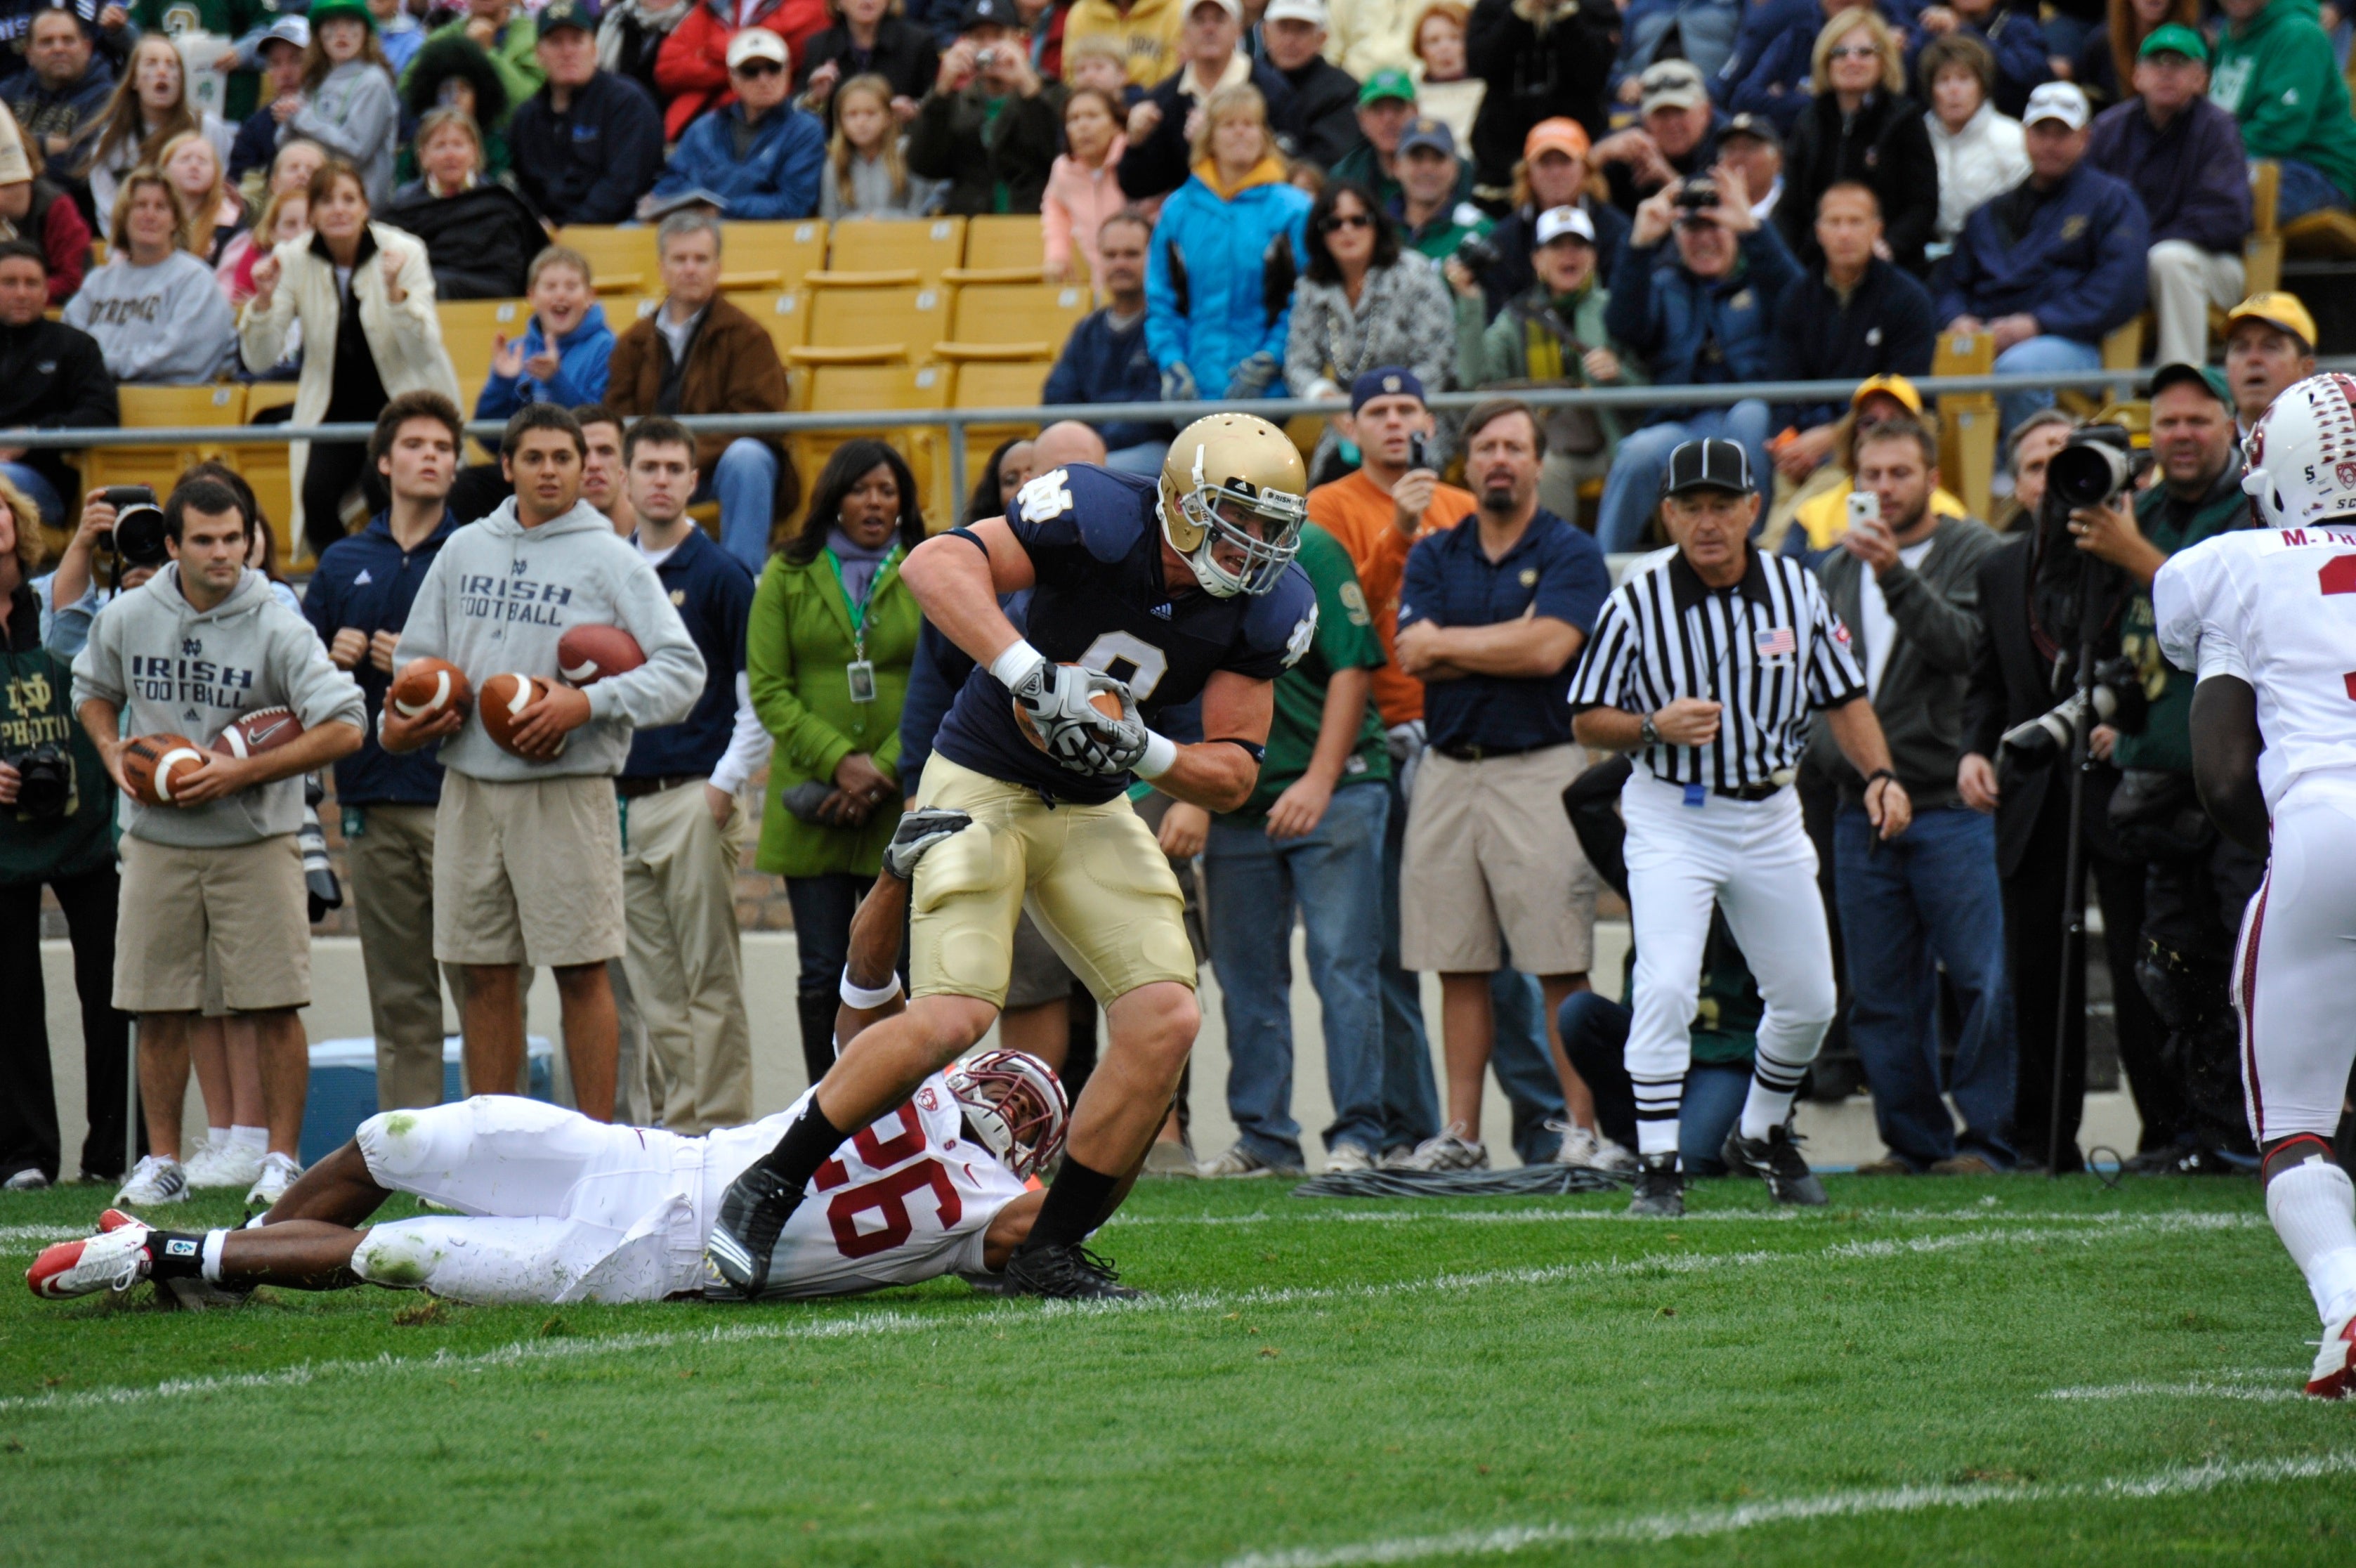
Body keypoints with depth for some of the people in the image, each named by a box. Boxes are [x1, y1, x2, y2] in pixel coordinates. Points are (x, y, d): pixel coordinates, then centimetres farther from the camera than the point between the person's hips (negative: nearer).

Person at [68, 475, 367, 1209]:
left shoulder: (277, 629, -11)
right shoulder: (127, 618, 1)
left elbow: (343, 729, -16)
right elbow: (93, 692, 21)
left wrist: (241, 772, -19)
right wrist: (113, 754, 1)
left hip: (255, 842, -3)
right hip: (157, 842, 3)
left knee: (273, 1005, -5)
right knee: (158, 1009, 5)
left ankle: (282, 1159, 4)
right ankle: (161, 1161, 14)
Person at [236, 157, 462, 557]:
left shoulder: (404, 253, -12)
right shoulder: (292, 261, -5)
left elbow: (424, 354, -22)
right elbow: (259, 360, -8)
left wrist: (395, 291, -36)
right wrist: (264, 299, -25)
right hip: (335, 410, 3)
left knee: (381, 485, -30)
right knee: (317, 492, -24)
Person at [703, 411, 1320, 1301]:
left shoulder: (1263, 608, -6)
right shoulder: (1102, 520, -21)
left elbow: (1234, 776, -3)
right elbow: (936, 565, -33)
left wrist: (1146, 754, -23)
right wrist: (1030, 674, -42)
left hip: (1092, 810, 6)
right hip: (983, 785, -6)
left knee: (1165, 1021, -8)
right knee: (955, 1015, -21)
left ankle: (1050, 1250, 5)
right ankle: (770, 1186, -5)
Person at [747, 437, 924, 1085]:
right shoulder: (788, 575, 7)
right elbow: (768, 688, 1)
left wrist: (885, 771, -10)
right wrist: (839, 760, -11)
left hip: (903, 807, 0)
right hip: (811, 801, 0)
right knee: (822, 974, 1)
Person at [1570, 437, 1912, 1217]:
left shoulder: (1796, 590, -1)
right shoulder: (1637, 604, -10)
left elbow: (1844, 696, 6)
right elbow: (1588, 721, -5)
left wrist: (1879, 773, -10)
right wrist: (1655, 727, -24)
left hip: (1770, 814, 4)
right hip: (1672, 820, -4)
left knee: (1808, 1000, 10)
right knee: (1666, 989, -19)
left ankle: (1762, 1135, 34)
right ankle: (1658, 1168, -10)